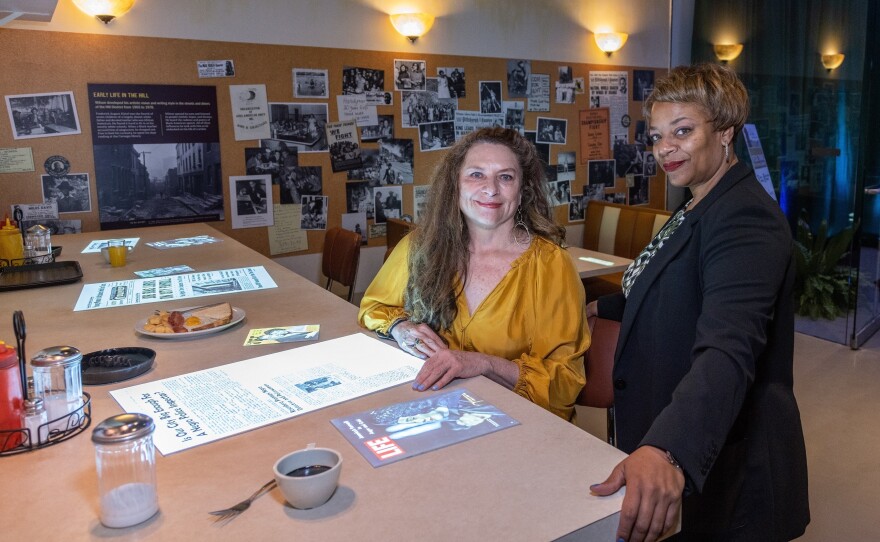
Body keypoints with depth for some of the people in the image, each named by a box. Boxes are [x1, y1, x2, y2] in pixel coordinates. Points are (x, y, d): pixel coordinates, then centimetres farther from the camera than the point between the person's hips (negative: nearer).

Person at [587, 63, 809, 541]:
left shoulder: (745, 218, -23)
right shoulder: (698, 209, 8)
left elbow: (728, 349, -38)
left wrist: (667, 449, -51)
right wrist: (601, 307, 26)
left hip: (723, 465, -9)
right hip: (668, 439, 9)